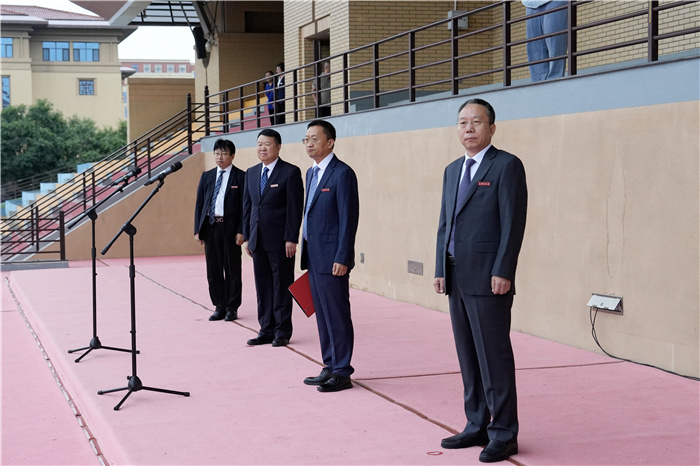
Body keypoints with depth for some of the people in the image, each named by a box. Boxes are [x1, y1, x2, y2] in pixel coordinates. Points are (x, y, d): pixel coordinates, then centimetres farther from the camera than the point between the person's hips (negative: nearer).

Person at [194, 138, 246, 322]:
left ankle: (232, 308, 10)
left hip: (230, 227, -4)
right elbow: (199, 204, 13)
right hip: (210, 226, 5)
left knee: (232, 269, 2)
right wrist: (197, 229, 5)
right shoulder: (206, 176, 12)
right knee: (213, 269, 8)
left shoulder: (241, 177, -1)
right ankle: (219, 307, 16)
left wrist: (241, 231, -11)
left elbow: (245, 206, -4)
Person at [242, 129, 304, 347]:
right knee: (263, 288, 9)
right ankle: (266, 330, 16)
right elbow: (247, 206, 16)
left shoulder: (290, 172, -6)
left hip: (280, 241, -6)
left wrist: (291, 239, -15)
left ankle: (282, 331, 9)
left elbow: (295, 208, -10)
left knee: (281, 286, 1)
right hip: (258, 241, 6)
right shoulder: (251, 173, 13)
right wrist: (247, 237, 11)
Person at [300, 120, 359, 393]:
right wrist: (306, 253, 17)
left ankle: (342, 373, 4)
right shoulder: (312, 173, 16)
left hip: (332, 259, -9)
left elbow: (349, 217, -15)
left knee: (337, 315, -3)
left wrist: (342, 258, -19)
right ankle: (330, 367, 22)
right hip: (314, 257, 9)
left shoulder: (342, 173, -12)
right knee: (322, 314, 13)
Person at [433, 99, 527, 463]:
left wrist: (502, 272, -17)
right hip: (457, 278, 8)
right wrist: (440, 270, 11)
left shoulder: (506, 166, -6)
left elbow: (513, 223, -12)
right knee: (468, 356, 12)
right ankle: (477, 426, 21)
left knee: (494, 355, -4)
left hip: (488, 279, -8)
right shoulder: (453, 170, 17)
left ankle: (504, 433, 3)